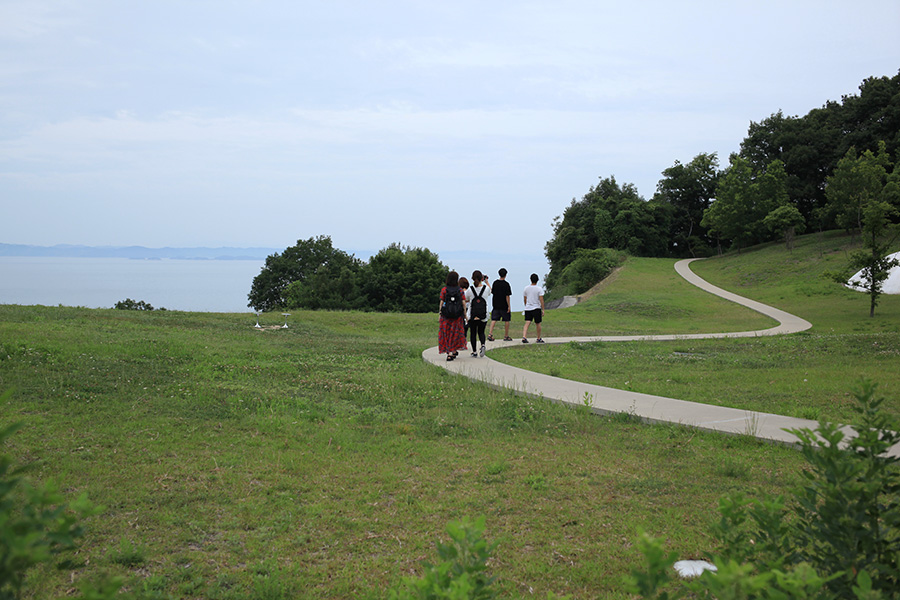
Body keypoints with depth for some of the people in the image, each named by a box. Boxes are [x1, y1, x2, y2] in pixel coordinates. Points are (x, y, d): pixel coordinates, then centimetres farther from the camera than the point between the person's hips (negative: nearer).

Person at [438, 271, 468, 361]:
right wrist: (465, 315, 5)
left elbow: (441, 302, -4)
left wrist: (440, 314, 3)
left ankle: (449, 353, 1)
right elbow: (464, 303, -2)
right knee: (455, 333, 15)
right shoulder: (460, 290, 0)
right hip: (458, 316, 1)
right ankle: (454, 351, 20)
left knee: (446, 334, 7)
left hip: (446, 315, -1)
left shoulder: (444, 290, -3)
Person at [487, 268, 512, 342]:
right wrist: (509, 306, -9)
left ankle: (490, 334, -8)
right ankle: (506, 336, 12)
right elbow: (507, 296, -13)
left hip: (496, 305, 4)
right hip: (504, 305, -4)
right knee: (506, 320, 7)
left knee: (494, 319, 5)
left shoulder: (495, 283, 3)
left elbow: (492, 292, 10)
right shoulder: (506, 284, -12)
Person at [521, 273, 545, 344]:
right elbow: (541, 300, -11)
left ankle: (524, 337, -18)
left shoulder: (526, 288, 4)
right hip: (536, 308, -3)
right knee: (538, 324, 10)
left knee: (527, 323, -2)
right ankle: (539, 338, 21)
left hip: (528, 308, 3)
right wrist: (543, 310, -7)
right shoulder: (539, 289, -8)